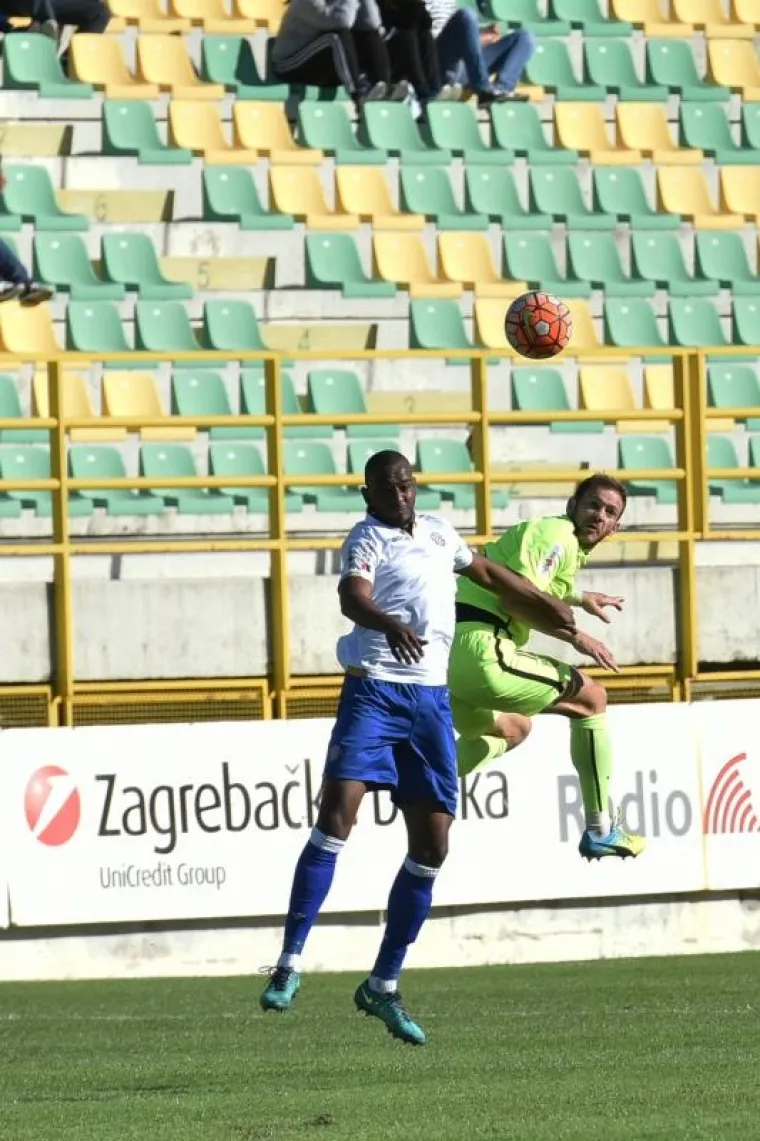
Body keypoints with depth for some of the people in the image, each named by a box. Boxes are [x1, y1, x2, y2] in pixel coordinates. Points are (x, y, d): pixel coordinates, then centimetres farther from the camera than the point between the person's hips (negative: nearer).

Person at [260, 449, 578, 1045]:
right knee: (337, 815, -20)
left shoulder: (438, 532, 16)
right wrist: (389, 624, -45)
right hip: (375, 689, -6)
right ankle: (290, 963, -18)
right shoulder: (366, 540, -4)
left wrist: (549, 605, 44)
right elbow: (353, 597, -25)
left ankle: (383, 986, 12)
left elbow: (486, 572, 35)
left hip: (431, 696, 6)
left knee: (432, 845, 2)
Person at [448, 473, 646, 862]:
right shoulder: (558, 535, -5)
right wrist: (575, 635, -10)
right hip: (479, 651, -10)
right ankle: (600, 831, 10)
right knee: (591, 698, 7)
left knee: (512, 730, 35)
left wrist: (579, 597, 52)